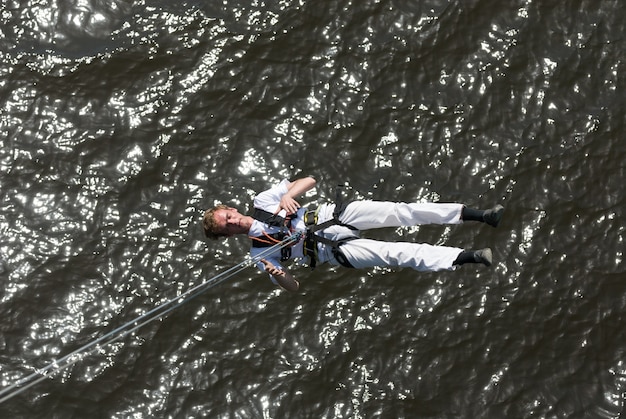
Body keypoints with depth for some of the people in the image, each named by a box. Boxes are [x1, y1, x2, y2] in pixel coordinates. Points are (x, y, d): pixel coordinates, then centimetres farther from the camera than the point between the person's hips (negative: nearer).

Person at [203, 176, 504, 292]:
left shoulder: (262, 202, 4)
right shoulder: (258, 253, -2)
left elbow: (309, 181, 0)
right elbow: (293, 287, -5)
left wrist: (287, 196, -21)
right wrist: (276, 275, -28)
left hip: (331, 215, 2)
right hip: (333, 250, -2)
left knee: (398, 211, -17)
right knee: (394, 254, -20)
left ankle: (473, 214, -16)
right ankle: (466, 257, -24)